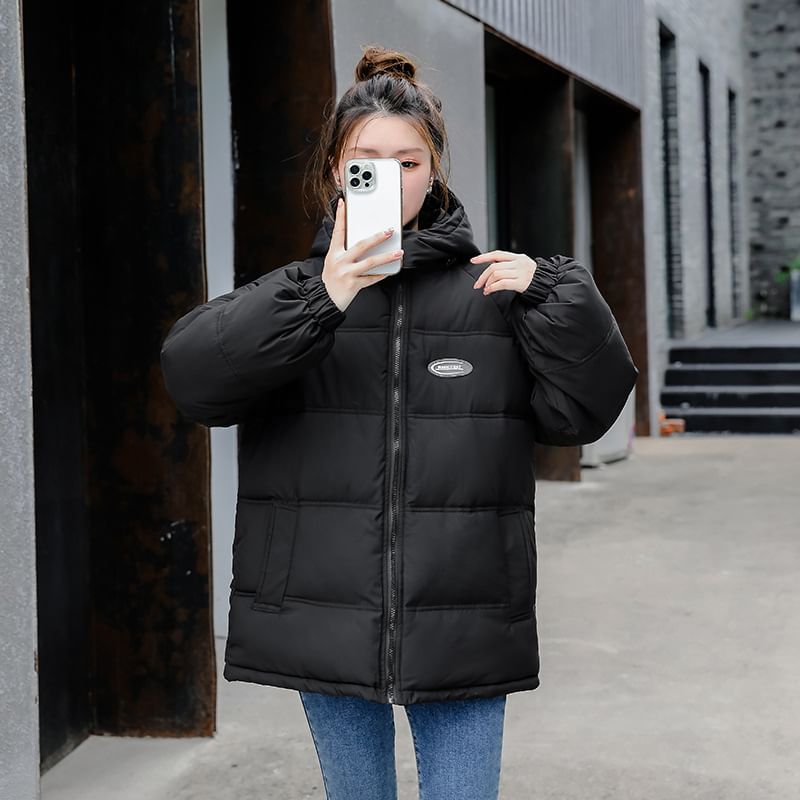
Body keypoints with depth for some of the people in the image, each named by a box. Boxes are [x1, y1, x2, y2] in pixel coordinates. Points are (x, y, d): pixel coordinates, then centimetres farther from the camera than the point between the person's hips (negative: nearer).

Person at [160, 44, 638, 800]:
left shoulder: (493, 291, 4)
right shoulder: (293, 293, 4)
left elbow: (579, 410, 2)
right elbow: (191, 375, -13)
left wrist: (552, 297, -12)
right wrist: (319, 301, -25)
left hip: (460, 630, -1)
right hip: (327, 621, 1)